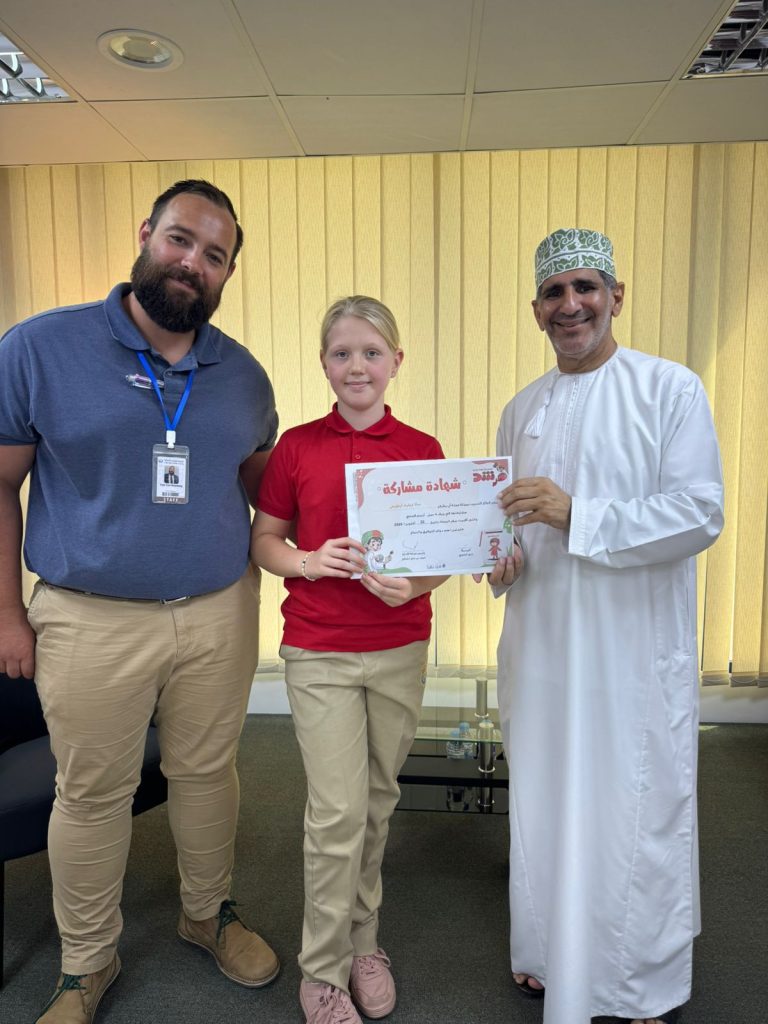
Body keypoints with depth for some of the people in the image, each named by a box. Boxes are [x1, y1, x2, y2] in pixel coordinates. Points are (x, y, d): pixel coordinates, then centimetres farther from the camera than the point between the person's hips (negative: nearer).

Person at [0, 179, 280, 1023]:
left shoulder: (244, 375, 3)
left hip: (220, 613, 3)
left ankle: (208, 914, 44)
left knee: (207, 773, 18)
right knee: (90, 794, 13)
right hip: (91, 621, -2)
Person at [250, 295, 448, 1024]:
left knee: (377, 804, 15)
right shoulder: (297, 446, -3)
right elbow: (263, 540, 3)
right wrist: (307, 562, -16)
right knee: (338, 812, 0)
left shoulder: (422, 450, 0)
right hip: (319, 653, -2)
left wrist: (412, 585, -16)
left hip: (400, 650, 2)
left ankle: (362, 942, 37)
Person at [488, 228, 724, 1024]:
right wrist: (504, 557, -5)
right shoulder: (521, 411, 10)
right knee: (543, 806, 16)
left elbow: (701, 513, -15)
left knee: (638, 814, 7)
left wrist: (576, 515, -24)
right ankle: (550, 955, 40)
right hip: (540, 645, 5)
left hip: (636, 649, -4)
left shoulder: (671, 389, -6)